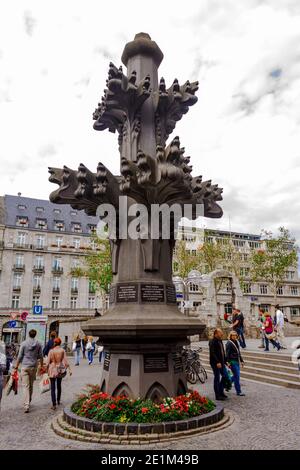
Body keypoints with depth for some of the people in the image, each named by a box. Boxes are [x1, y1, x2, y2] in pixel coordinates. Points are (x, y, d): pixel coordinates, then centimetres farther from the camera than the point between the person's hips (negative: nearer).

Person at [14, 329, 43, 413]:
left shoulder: (24, 343, -5)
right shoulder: (38, 344, -1)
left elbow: (20, 356, -3)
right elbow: (40, 356, 3)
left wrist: (16, 365, 7)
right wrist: (41, 366, 14)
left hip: (25, 366, -2)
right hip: (34, 366, 2)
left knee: (26, 386, -1)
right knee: (31, 385, 18)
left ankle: (26, 405, -7)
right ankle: (29, 401, 34)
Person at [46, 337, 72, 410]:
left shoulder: (51, 351, -8)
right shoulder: (62, 350, -6)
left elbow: (47, 362, -7)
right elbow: (65, 361, -8)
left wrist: (47, 370, 6)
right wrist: (69, 369, -4)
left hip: (52, 370, -2)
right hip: (60, 370, 2)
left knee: (53, 388, 4)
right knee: (59, 385, 23)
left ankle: (54, 405, -3)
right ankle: (58, 400, 36)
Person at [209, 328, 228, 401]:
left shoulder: (220, 341, 13)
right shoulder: (212, 342, -16)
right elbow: (212, 353, -23)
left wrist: (225, 361, 14)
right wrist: (217, 362, -28)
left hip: (221, 362, 9)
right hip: (215, 363, -9)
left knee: (225, 376, 12)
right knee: (217, 378, 0)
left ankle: (221, 392, 27)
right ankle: (217, 395, 10)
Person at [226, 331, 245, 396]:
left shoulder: (236, 342, 13)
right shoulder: (229, 343, -12)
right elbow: (227, 354, -16)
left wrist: (241, 361, 21)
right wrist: (228, 362, -22)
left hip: (237, 361, 8)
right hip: (233, 362, -8)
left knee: (236, 376, 13)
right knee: (236, 376, -4)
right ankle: (238, 391, 5)